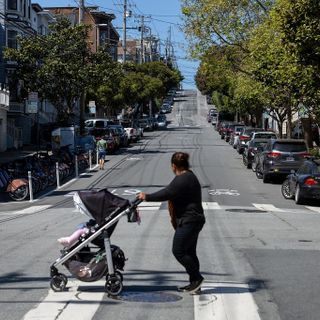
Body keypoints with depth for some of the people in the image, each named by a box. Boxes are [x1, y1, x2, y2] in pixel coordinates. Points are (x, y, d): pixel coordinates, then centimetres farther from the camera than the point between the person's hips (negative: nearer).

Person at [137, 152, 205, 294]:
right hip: (194, 220, 11)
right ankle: (195, 283, 18)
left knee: (178, 251, -7)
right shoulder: (189, 176, 15)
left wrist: (147, 197, -13)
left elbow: (166, 194, -22)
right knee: (189, 252, 13)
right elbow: (170, 193, 20)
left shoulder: (182, 180, -19)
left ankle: (197, 278, 0)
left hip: (189, 221, -11)